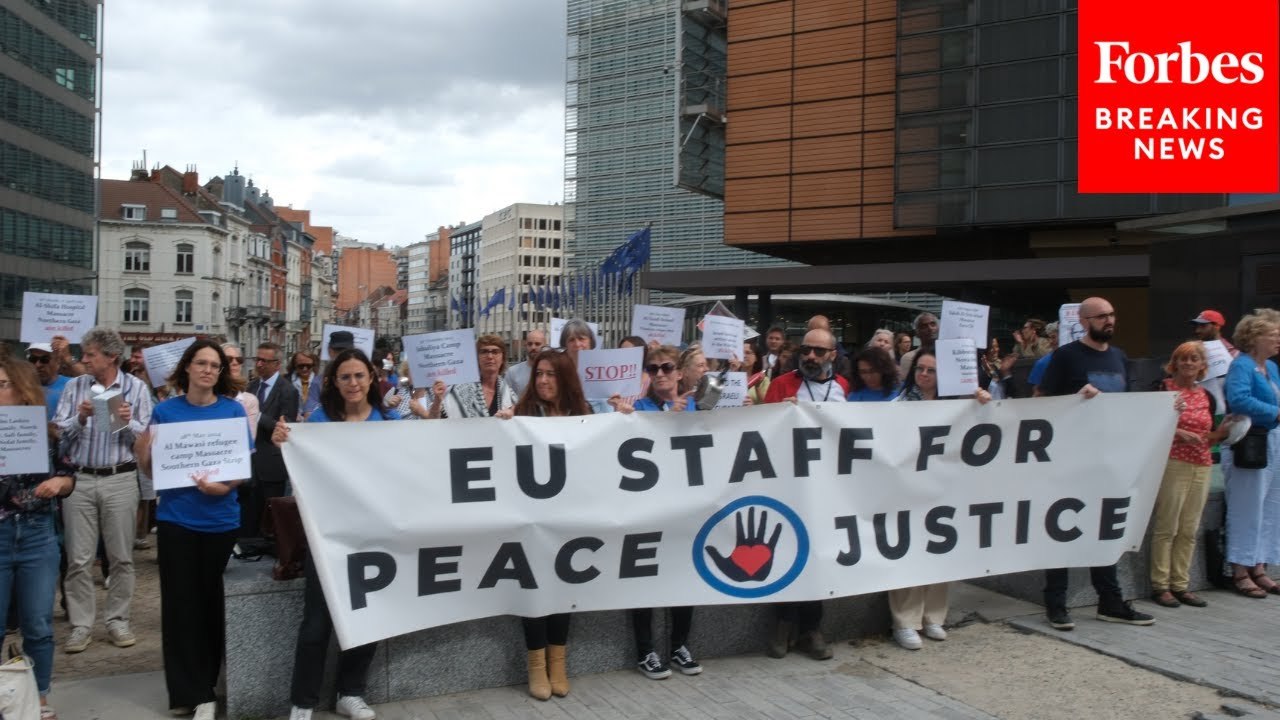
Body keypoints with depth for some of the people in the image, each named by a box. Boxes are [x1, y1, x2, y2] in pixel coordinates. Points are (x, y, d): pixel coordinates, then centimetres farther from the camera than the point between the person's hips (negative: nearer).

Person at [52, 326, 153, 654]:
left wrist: (128, 423, -19)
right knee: (79, 558, 3)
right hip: (79, 479, 1)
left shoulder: (137, 388, 2)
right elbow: (58, 433, 1)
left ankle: (117, 620, 16)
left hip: (120, 480, -1)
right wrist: (80, 419, -17)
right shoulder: (74, 387, 6)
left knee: (121, 556, 5)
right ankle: (81, 624, 12)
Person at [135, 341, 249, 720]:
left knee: (212, 601, 8)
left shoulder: (233, 410, -1)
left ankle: (206, 689, 20)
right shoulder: (165, 410, 1)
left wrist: (224, 486, -21)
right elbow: (152, 469, 3)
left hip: (220, 518, 0)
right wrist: (143, 449, -18)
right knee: (180, 602, 3)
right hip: (175, 518, 0)